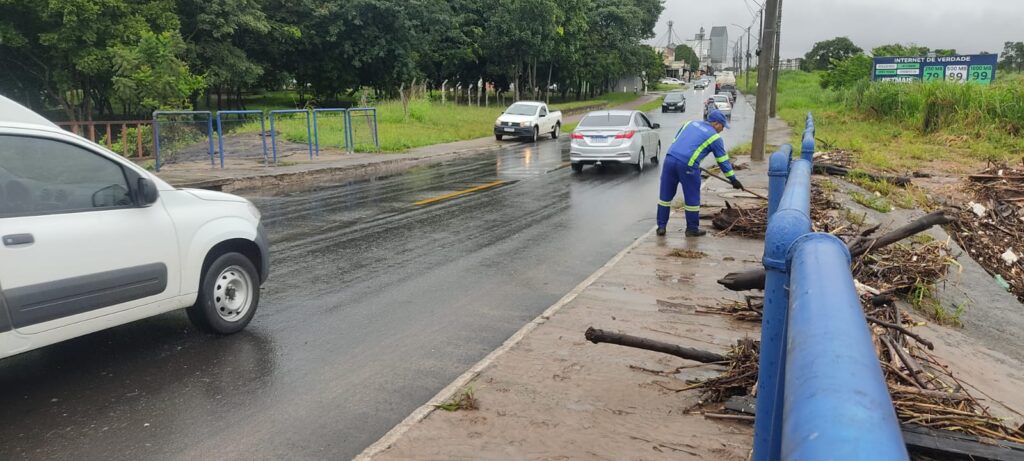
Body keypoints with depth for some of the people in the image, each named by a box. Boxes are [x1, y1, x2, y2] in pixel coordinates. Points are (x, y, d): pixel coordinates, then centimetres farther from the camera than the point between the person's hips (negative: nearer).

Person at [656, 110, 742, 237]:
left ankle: (661, 226, 18)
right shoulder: (715, 137, 7)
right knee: (692, 198, 10)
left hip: (669, 158, 5)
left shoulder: (691, 123, 21)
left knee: (665, 195, 13)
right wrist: (733, 179, 20)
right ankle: (692, 229, 20)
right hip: (687, 165, -5)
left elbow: (675, 140, 26)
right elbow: (723, 161, 11)